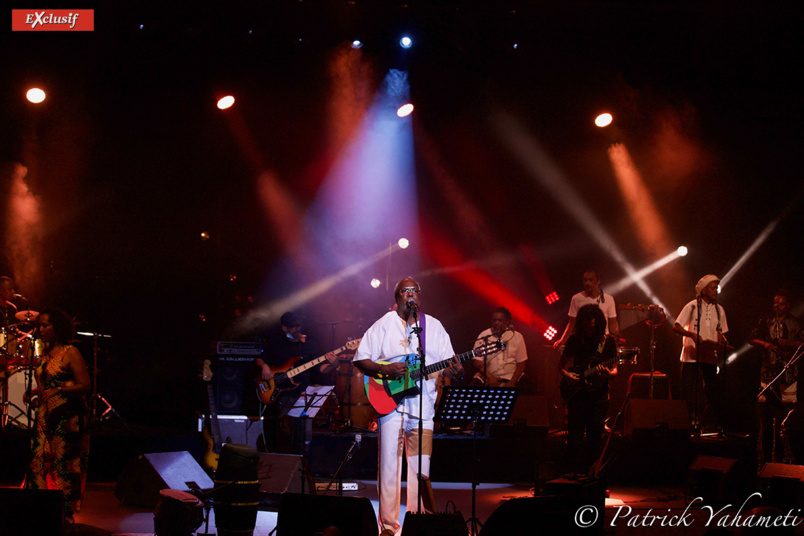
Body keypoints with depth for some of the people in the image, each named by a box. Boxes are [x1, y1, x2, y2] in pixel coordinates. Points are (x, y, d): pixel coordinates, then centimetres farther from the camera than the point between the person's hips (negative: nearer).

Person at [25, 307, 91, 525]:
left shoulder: (70, 353, -5)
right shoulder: (45, 356, 16)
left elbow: (85, 385, -11)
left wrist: (57, 391, -21)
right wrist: (34, 394, 6)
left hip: (67, 417, -7)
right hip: (45, 417, 7)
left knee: (63, 463, -7)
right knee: (39, 461, -1)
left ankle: (66, 512, -1)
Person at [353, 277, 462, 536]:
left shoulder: (434, 326, 11)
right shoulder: (384, 325, 3)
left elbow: (448, 363, 10)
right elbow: (360, 359, 2)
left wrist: (455, 371, -14)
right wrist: (385, 370, -15)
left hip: (423, 405, 2)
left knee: (420, 468, 2)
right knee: (390, 466, -1)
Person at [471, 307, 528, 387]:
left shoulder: (517, 337, 5)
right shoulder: (483, 336, 4)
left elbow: (521, 363, 4)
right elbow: (477, 361, -2)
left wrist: (512, 382, -10)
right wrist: (490, 377, -16)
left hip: (508, 378, -1)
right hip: (487, 377, 1)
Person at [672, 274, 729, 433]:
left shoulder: (719, 309, 12)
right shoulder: (692, 306, -2)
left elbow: (722, 332, 19)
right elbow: (676, 327, -6)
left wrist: (721, 340, -4)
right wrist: (693, 335, -21)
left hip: (710, 356, 4)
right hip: (691, 355, -4)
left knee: (714, 390, 0)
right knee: (689, 391, -3)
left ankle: (715, 424, 9)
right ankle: (692, 422, 4)